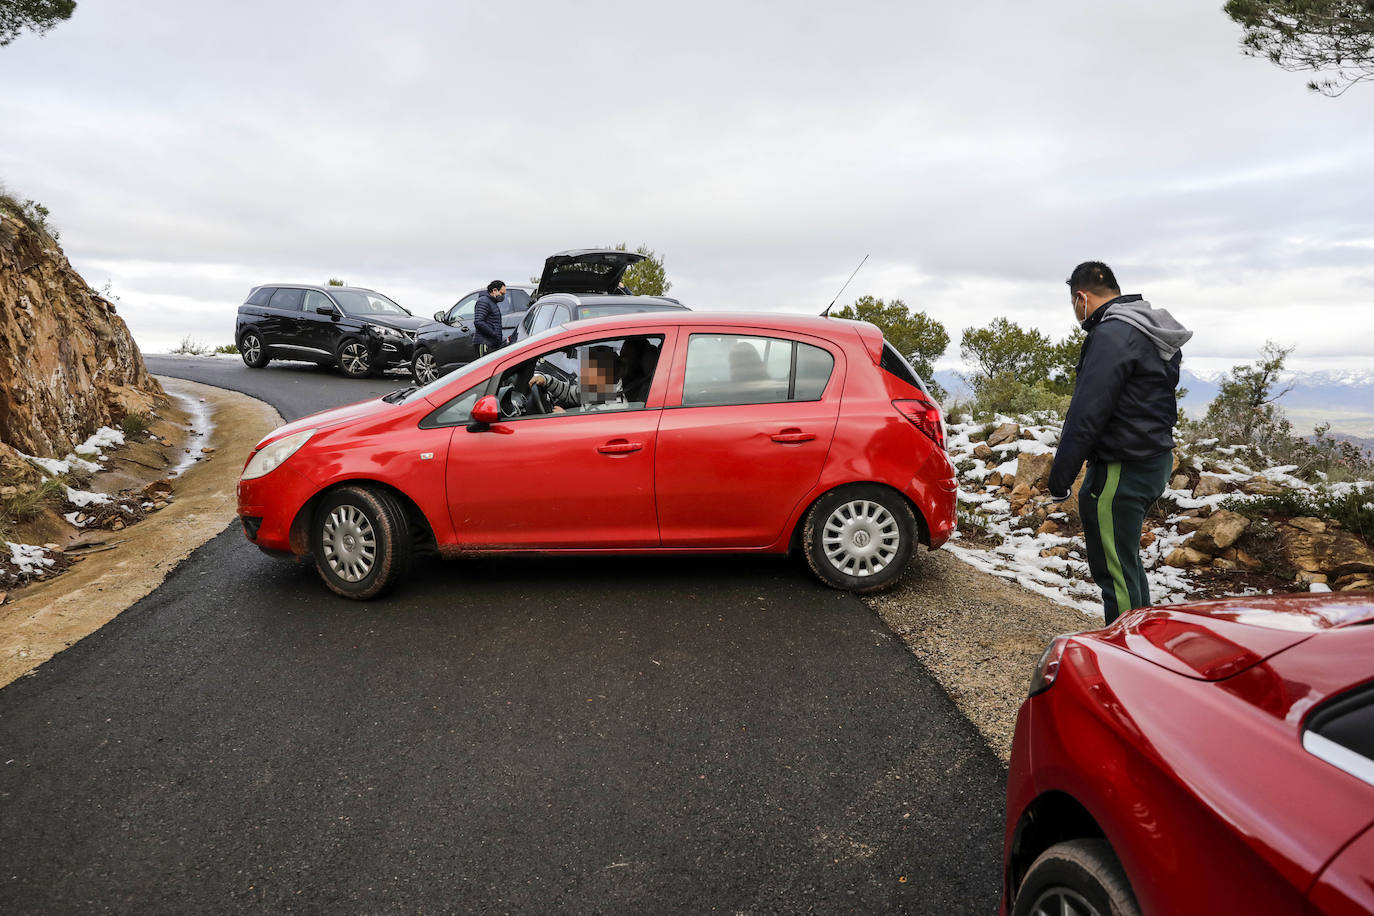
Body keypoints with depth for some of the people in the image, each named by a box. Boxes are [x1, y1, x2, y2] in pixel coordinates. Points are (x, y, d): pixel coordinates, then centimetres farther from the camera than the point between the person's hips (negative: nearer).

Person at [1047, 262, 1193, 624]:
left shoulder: (1112, 336, -18)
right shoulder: (1155, 337, 15)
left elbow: (1086, 415, -23)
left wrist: (1060, 479, -19)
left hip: (1121, 471, -11)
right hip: (1156, 459, 11)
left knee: (1114, 571, -2)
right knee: (1127, 562, 23)